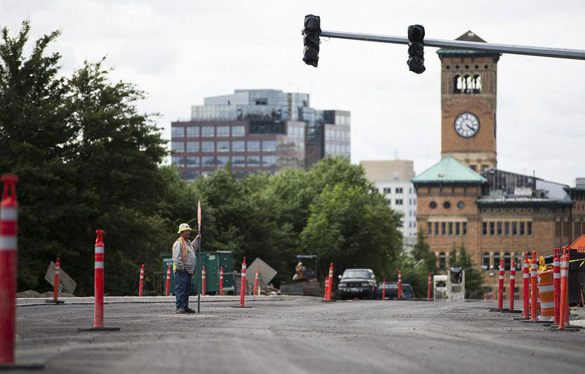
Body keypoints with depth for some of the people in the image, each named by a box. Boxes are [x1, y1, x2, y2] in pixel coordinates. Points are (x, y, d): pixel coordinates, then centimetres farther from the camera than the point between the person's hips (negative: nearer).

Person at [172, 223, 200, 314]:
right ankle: (180, 307, -12)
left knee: (187, 290, 12)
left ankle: (185, 307, 19)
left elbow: (193, 249, 41)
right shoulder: (178, 243, -12)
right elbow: (176, 258, -18)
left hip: (188, 271, 9)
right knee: (180, 289, -11)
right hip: (181, 271, -9)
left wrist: (196, 240, 32)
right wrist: (181, 268, -19)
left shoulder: (188, 242, 18)